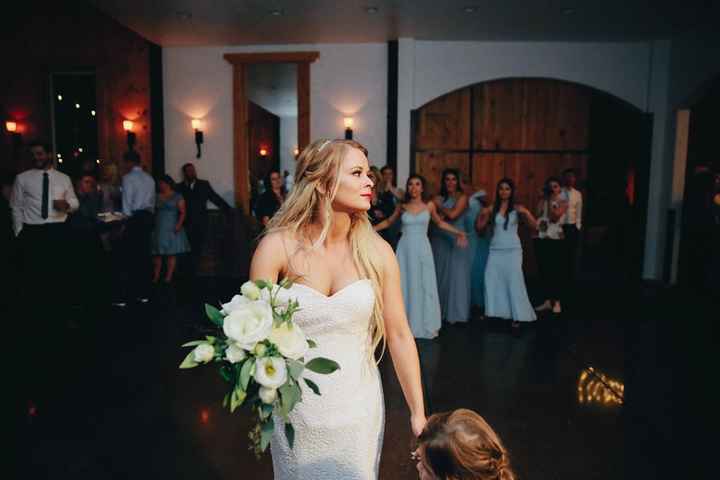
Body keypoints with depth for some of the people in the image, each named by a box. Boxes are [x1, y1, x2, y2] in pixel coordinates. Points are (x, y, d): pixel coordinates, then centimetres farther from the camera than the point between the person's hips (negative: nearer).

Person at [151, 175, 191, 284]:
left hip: (172, 229, -4)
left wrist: (179, 224, -18)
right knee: (157, 253, 2)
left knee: (171, 253, -4)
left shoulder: (177, 196, 1)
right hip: (158, 229, 4)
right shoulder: (156, 196, 13)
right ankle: (155, 277, 6)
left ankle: (168, 277, -3)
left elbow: (182, 212, -5)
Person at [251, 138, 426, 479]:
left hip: (358, 402, 2)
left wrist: (418, 413, -2)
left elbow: (399, 336, -4)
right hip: (296, 404, -1)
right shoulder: (277, 247, -15)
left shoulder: (376, 251, -9)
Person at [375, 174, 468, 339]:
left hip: (422, 248, -1)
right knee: (405, 285, 4)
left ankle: (425, 325, 15)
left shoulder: (429, 205, 1)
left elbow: (440, 223, 15)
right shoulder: (402, 207, 4)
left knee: (424, 285, 2)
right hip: (405, 248, 1)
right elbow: (388, 222, 17)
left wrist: (458, 233, 10)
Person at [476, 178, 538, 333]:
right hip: (495, 251, 2)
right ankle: (496, 313, 12)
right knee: (493, 282, 1)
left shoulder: (517, 208, 0)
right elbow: (479, 227, 5)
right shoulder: (492, 209, 5)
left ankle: (516, 318, 3)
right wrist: (481, 214, -12)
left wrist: (526, 213, -21)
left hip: (512, 251, -2)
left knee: (514, 283, -2)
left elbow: (534, 226, -5)